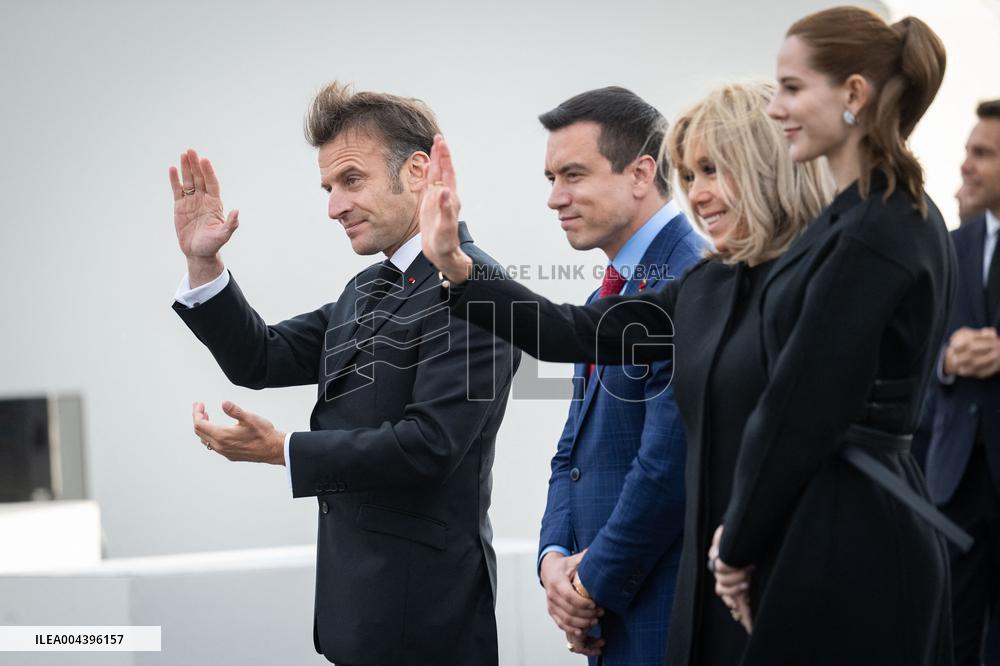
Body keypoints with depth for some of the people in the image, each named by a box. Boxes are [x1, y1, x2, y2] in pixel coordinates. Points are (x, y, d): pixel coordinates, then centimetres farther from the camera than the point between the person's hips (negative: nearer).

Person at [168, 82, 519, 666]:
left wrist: (283, 450, -18)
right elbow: (262, 360, 13)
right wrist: (203, 262, 0)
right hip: (360, 586, 9)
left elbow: (430, 443, -23)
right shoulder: (368, 290, 15)